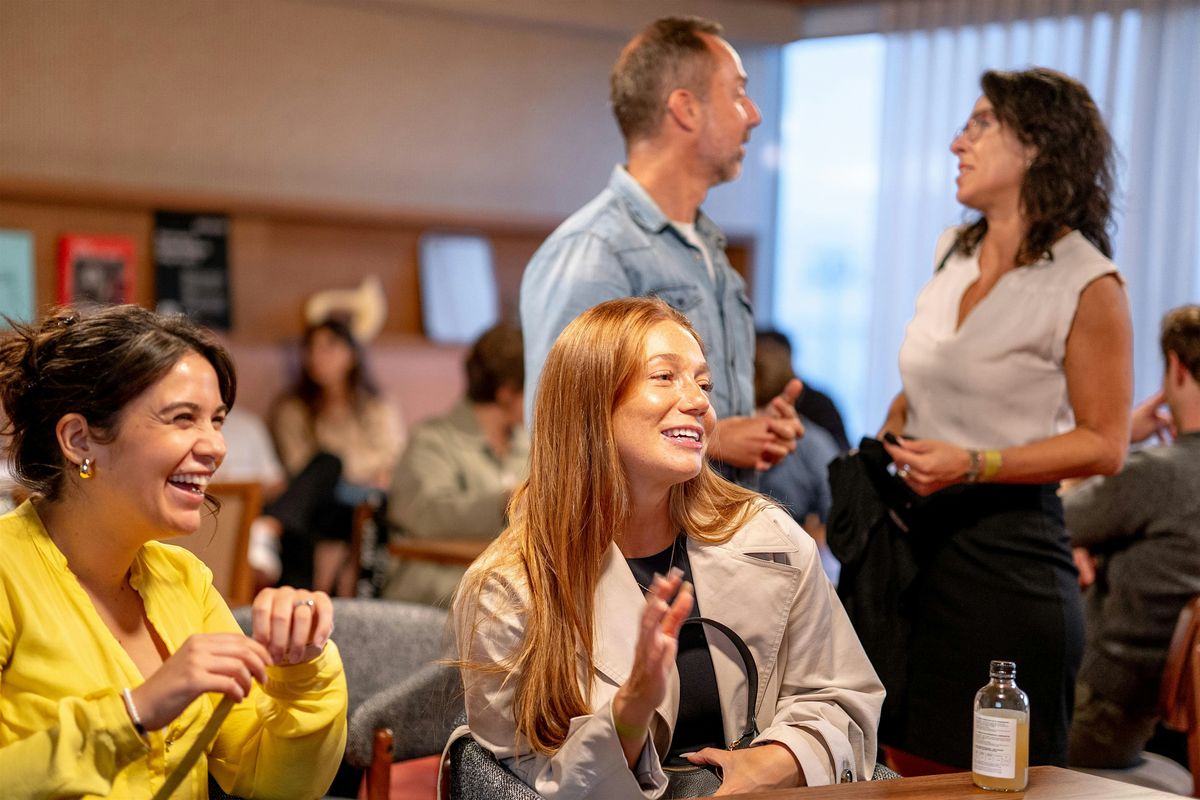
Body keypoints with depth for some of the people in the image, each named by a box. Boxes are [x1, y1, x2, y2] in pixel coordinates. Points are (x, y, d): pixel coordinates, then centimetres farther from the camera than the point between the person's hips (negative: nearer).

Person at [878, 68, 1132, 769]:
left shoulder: (1088, 283, -11)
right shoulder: (954, 253, 10)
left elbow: (1104, 443, -11)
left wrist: (974, 464, -19)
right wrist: (881, 451, 6)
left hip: (1008, 557, -6)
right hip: (915, 540, 7)